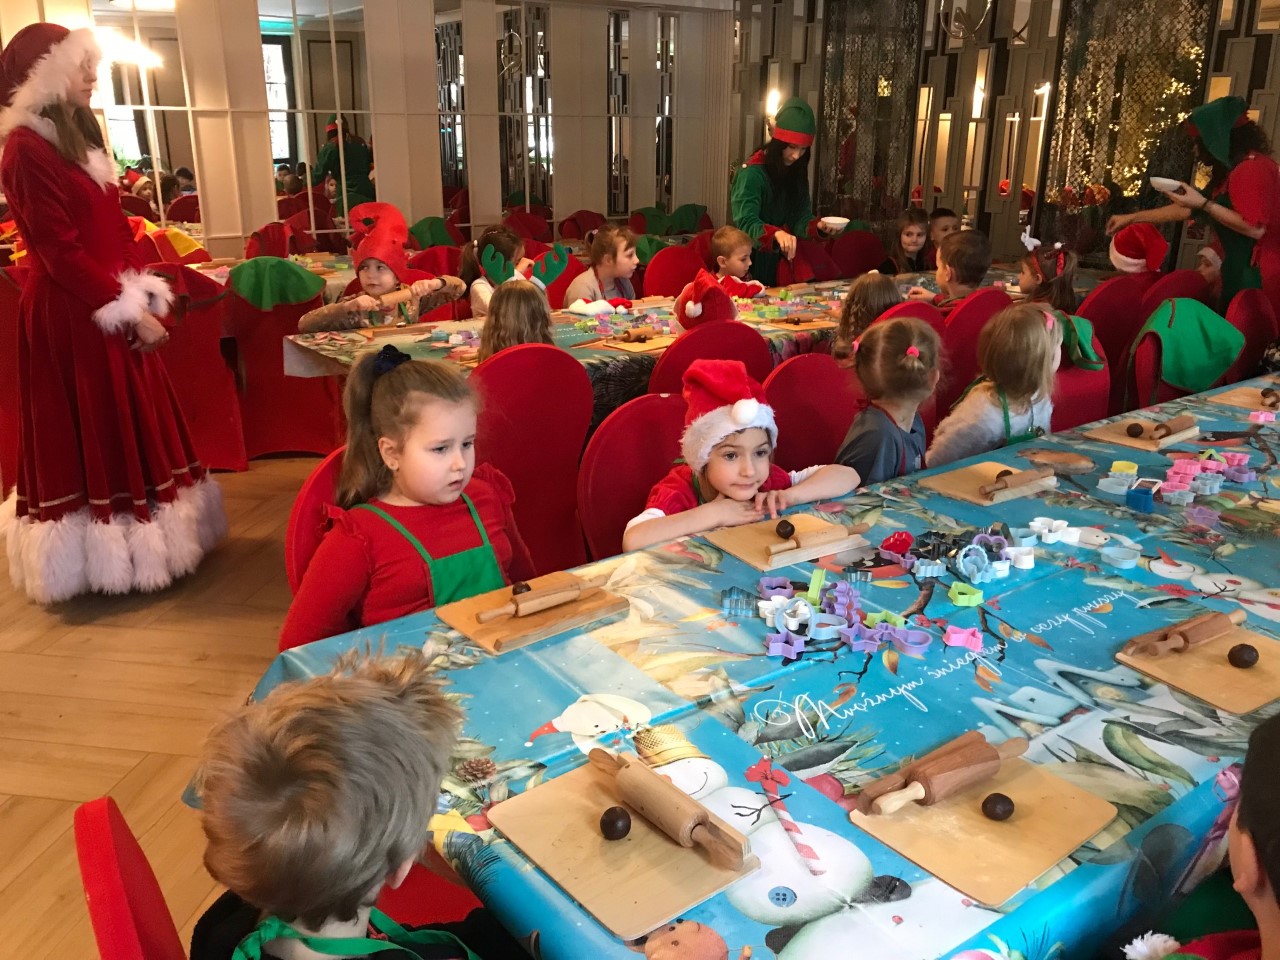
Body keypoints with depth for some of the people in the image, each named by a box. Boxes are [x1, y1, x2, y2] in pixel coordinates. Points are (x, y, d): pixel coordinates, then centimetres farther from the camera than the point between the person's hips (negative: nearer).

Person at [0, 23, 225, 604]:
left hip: (106, 310, 9)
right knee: (88, 436, -1)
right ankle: (110, 559, 10)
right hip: (69, 316, -9)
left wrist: (144, 296, 4)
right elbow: (59, 251, -18)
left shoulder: (75, 136, 17)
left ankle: (132, 542, 24)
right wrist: (127, 311, -17)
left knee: (127, 427, 13)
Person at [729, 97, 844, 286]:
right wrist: (776, 233, -46)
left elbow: (800, 217, 1)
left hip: (779, 260, 6)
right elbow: (747, 223, -28)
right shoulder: (752, 172, -18)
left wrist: (818, 226, -20)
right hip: (752, 258, -6)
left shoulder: (796, 172, 4)